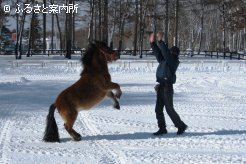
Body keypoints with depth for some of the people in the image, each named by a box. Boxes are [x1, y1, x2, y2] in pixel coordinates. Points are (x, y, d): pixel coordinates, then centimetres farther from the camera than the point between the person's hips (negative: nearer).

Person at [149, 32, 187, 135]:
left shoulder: (173, 61, -8)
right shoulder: (165, 60, 14)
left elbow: (166, 52, -20)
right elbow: (158, 53, 19)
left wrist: (160, 41, -21)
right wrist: (152, 43, 13)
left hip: (167, 87, -9)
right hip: (161, 87, 9)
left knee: (169, 109, -3)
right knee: (158, 109, 6)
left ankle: (181, 126, 11)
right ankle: (162, 129, 13)